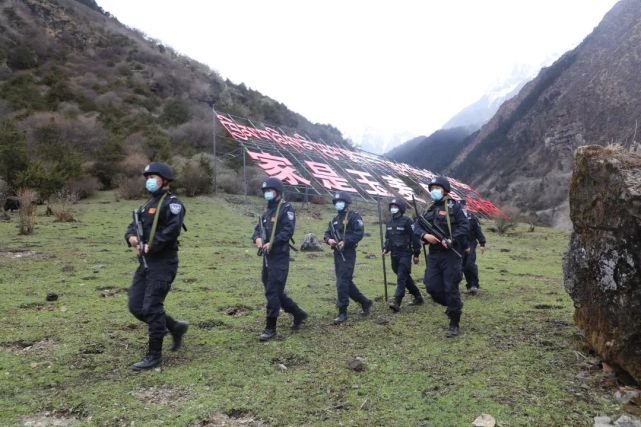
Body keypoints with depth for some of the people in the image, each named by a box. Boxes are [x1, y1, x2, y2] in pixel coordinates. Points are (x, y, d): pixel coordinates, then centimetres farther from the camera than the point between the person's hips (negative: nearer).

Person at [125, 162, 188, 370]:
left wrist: (151, 246, -19)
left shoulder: (172, 203, -9)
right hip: (145, 263, 9)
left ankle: (154, 355, 7)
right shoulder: (148, 204, 20)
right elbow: (133, 226, 18)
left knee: (151, 308, -7)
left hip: (162, 263, -9)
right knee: (136, 307, 9)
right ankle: (175, 327, 26)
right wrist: (131, 237, -5)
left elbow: (172, 229, -24)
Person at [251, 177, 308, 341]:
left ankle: (270, 329, 2)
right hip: (267, 257, 9)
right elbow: (258, 228, 14)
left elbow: (287, 231, -20)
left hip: (280, 257, -9)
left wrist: (271, 243, -26)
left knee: (272, 292, -7)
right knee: (276, 292, 15)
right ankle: (298, 314, 31)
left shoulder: (286, 209, -9)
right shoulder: (267, 210, 18)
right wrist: (257, 238, -8)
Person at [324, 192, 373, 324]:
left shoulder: (354, 216, -5)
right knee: (347, 282, 13)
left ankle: (342, 312, -5)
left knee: (342, 283, -12)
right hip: (337, 254, 8)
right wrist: (329, 240, -6)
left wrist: (345, 241, -23)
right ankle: (365, 302, 29)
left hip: (348, 254, -8)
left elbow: (359, 233, -16)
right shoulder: (334, 219, 19)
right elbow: (327, 233, 17)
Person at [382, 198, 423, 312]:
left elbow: (415, 238, -9)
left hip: (405, 254, -7)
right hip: (394, 255, 7)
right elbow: (387, 238, 21)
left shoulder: (406, 221, -10)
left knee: (401, 278, -13)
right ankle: (418, 297, 31)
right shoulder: (389, 222, 12)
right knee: (405, 277, 16)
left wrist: (416, 254, -8)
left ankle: (396, 302, -18)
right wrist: (385, 249, 4)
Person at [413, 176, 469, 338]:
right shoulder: (430, 209, 14)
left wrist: (451, 240, -22)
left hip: (451, 254, -6)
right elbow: (417, 226, 11)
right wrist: (425, 235, -9)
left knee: (451, 289, -3)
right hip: (434, 254, 6)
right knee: (431, 286, 2)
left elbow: (464, 226, -10)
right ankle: (454, 306, 27)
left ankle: (454, 324, 10)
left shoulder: (453, 207, -3)